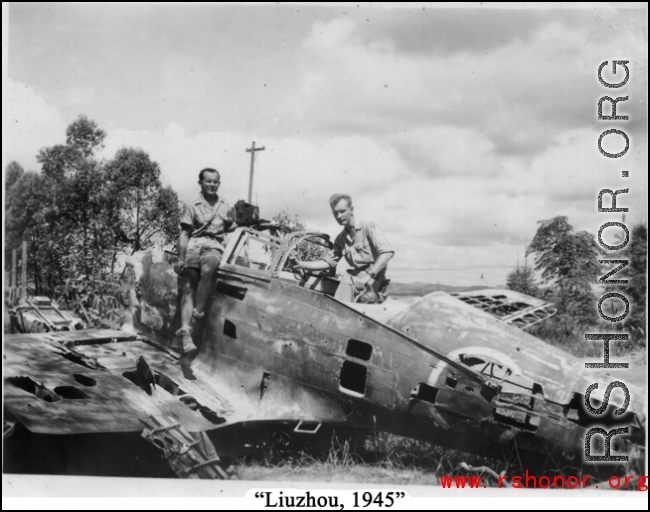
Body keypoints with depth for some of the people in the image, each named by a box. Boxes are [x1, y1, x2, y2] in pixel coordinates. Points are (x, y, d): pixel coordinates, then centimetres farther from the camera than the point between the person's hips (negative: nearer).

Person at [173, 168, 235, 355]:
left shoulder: (225, 207, 20)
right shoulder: (192, 206, 12)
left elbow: (231, 227, 30)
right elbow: (184, 234, 7)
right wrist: (181, 258, -2)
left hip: (214, 246, 0)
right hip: (194, 245, 0)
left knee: (207, 270, -34)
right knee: (187, 288, -12)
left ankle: (196, 315, -28)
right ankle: (186, 332, -20)